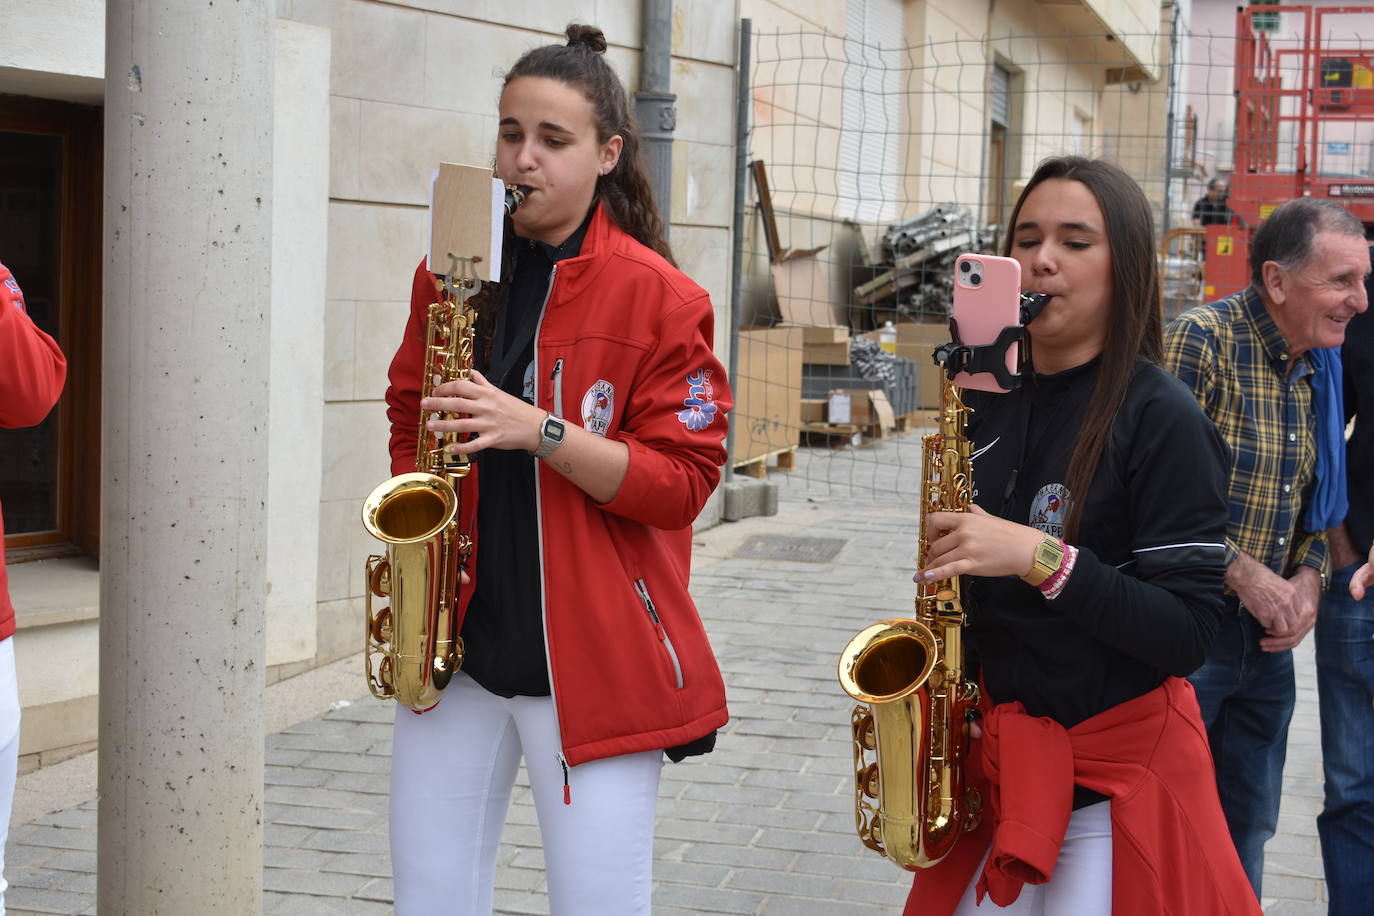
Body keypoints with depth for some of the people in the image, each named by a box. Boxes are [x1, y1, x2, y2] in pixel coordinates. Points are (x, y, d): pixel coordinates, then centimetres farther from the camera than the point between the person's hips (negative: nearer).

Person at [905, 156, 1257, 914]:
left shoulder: (1161, 419, -13)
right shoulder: (992, 403, 5)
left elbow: (1187, 633, -19)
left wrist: (1042, 558, -28)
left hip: (1116, 776, -5)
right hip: (996, 753, 6)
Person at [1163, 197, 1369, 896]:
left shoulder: (1314, 369, 11)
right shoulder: (1201, 341, -15)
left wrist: (1308, 577, -1)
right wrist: (1247, 575, -19)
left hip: (1266, 641, 8)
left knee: (1245, 831, 16)